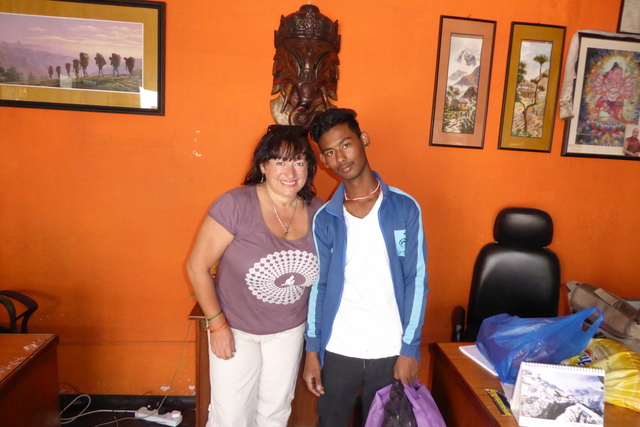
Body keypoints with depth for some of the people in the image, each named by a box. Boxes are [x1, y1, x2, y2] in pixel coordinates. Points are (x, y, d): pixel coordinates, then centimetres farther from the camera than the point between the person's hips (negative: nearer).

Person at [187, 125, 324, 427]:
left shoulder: (317, 212, -9)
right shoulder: (236, 205, -22)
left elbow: (322, 272, 5)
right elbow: (197, 266, -16)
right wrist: (217, 324, -14)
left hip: (289, 331, 4)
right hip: (235, 330, -3)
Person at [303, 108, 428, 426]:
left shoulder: (405, 208, -8)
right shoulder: (324, 218, -3)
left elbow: (416, 281, -6)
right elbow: (318, 284, 1)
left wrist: (409, 349, -7)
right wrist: (312, 350, 0)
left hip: (389, 351, -1)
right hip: (337, 350, 1)